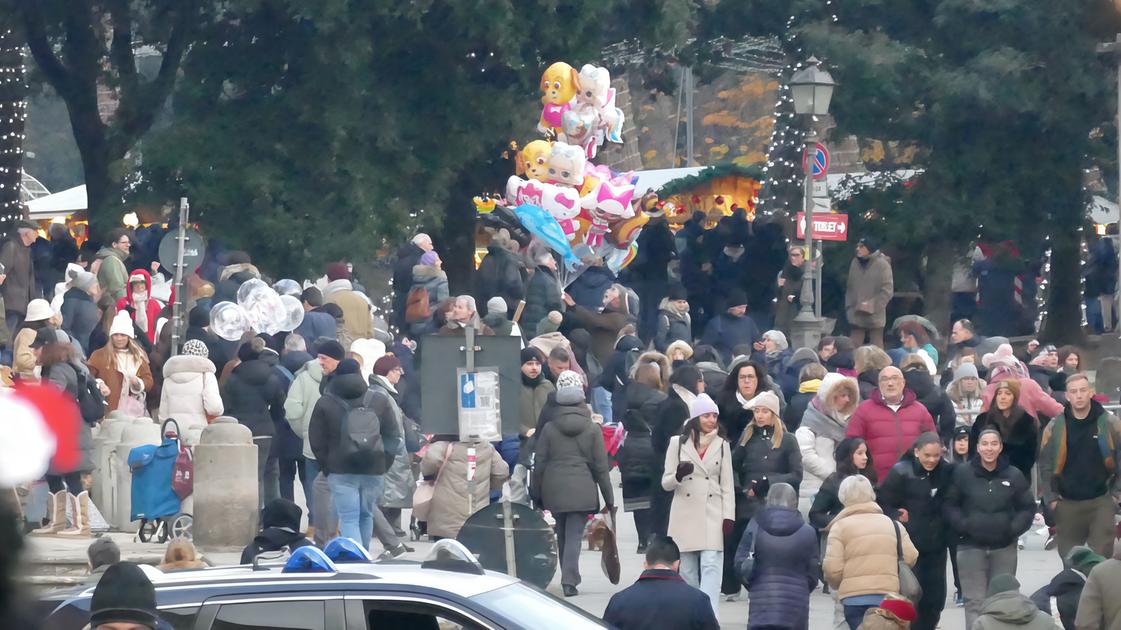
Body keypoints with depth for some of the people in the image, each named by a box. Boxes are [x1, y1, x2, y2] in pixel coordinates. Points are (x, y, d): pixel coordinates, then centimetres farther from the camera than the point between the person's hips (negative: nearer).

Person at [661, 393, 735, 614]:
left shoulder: (722, 445, 9)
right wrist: (679, 475, -17)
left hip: (712, 515, -1)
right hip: (685, 515, 1)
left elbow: (727, 485, 8)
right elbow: (666, 483, 6)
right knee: (687, 571, 5)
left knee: (710, 566, -14)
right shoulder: (678, 443, 6)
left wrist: (728, 516, -2)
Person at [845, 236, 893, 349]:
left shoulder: (882, 265, -8)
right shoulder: (855, 263, 7)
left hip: (874, 317, -5)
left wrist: (871, 305, -15)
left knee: (876, 347, 3)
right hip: (856, 316, 5)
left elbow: (887, 290, -11)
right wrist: (849, 306, 4)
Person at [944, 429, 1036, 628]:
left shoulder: (1013, 475, 2)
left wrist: (1014, 528, -7)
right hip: (971, 546, -2)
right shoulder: (962, 473, -3)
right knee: (974, 601, -4)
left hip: (1004, 547, 2)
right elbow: (950, 505, 2)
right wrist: (963, 525, -12)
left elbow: (1027, 508, 8)